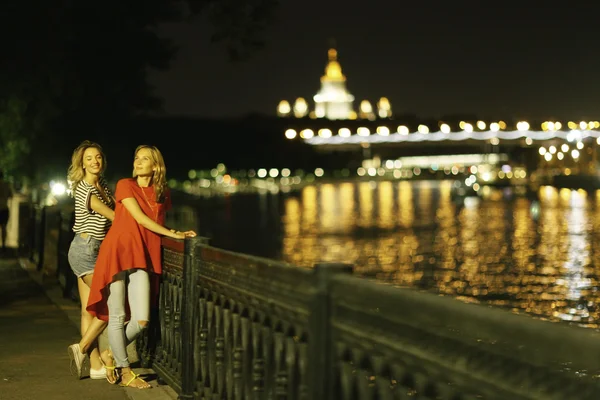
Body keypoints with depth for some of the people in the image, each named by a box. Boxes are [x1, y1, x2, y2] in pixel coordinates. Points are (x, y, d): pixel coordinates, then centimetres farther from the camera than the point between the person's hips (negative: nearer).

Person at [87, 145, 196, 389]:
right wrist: (172, 234, -8)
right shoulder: (125, 185, 2)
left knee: (141, 321, -6)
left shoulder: (163, 194, 15)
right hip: (117, 252, -3)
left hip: (143, 258, 4)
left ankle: (112, 354, 21)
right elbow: (139, 218, -6)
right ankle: (125, 372, 9)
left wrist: (173, 234, 11)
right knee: (118, 317, -2)